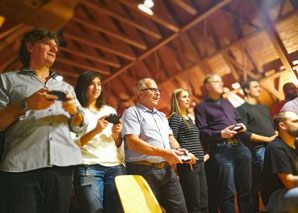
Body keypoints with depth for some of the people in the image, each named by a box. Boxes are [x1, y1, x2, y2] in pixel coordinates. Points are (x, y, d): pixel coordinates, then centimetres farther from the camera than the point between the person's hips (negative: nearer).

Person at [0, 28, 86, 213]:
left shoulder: (66, 87, 22)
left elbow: (79, 126, 17)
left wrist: (75, 111, -3)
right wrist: (25, 104, -13)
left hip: (63, 167, 4)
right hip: (21, 169, -3)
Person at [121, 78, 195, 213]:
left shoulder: (161, 115, 22)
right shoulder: (132, 113, -3)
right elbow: (133, 142, -15)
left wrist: (177, 149, -2)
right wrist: (163, 153, -21)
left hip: (167, 170, 7)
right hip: (144, 170, -6)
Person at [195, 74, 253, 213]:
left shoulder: (227, 103, 27)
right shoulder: (202, 106, 4)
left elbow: (238, 119, 30)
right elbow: (202, 132, -6)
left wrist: (242, 126, 8)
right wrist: (220, 134, -18)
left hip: (239, 146, 7)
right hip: (221, 149, -6)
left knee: (246, 189, 11)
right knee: (227, 193, -5)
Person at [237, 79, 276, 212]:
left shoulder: (264, 108, 24)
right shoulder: (242, 109, -2)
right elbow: (244, 133, -13)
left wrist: (277, 136, 3)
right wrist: (267, 139, -12)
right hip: (259, 150, -7)